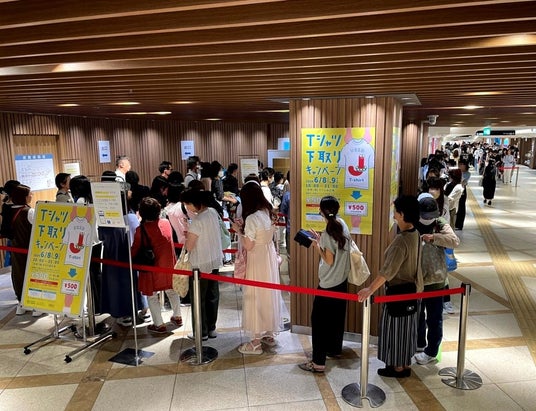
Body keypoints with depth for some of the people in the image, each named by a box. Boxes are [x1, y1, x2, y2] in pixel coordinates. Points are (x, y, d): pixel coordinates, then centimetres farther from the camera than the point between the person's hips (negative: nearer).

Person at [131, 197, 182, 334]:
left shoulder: (141, 229, -17)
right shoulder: (166, 223, -4)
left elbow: (134, 250, -9)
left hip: (152, 267, -5)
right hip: (170, 264, 5)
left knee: (152, 295, 10)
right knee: (171, 290, 22)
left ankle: (159, 325, 15)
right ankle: (177, 317, 35)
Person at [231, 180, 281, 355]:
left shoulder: (252, 218, -23)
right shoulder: (268, 212, 2)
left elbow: (248, 246, -19)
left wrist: (238, 231, -7)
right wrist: (244, 227, 8)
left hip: (257, 260, -8)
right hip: (270, 256, 8)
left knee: (255, 297, 4)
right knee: (269, 294, 18)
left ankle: (256, 342, 16)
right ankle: (269, 334, 33)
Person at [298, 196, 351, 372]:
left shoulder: (328, 233, -23)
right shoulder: (342, 224, 1)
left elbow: (329, 261, -17)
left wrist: (317, 245, -8)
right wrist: (320, 240, 6)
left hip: (328, 284, -9)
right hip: (342, 281, 9)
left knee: (319, 320, -1)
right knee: (337, 317, 22)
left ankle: (318, 362, 3)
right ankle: (334, 349, 38)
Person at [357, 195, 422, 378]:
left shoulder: (402, 241, -28)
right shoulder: (415, 234, 0)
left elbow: (388, 271, -34)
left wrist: (370, 289, -36)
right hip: (412, 289, 9)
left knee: (396, 328, 8)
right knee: (407, 328, 20)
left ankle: (398, 367, 24)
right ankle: (406, 364, 35)